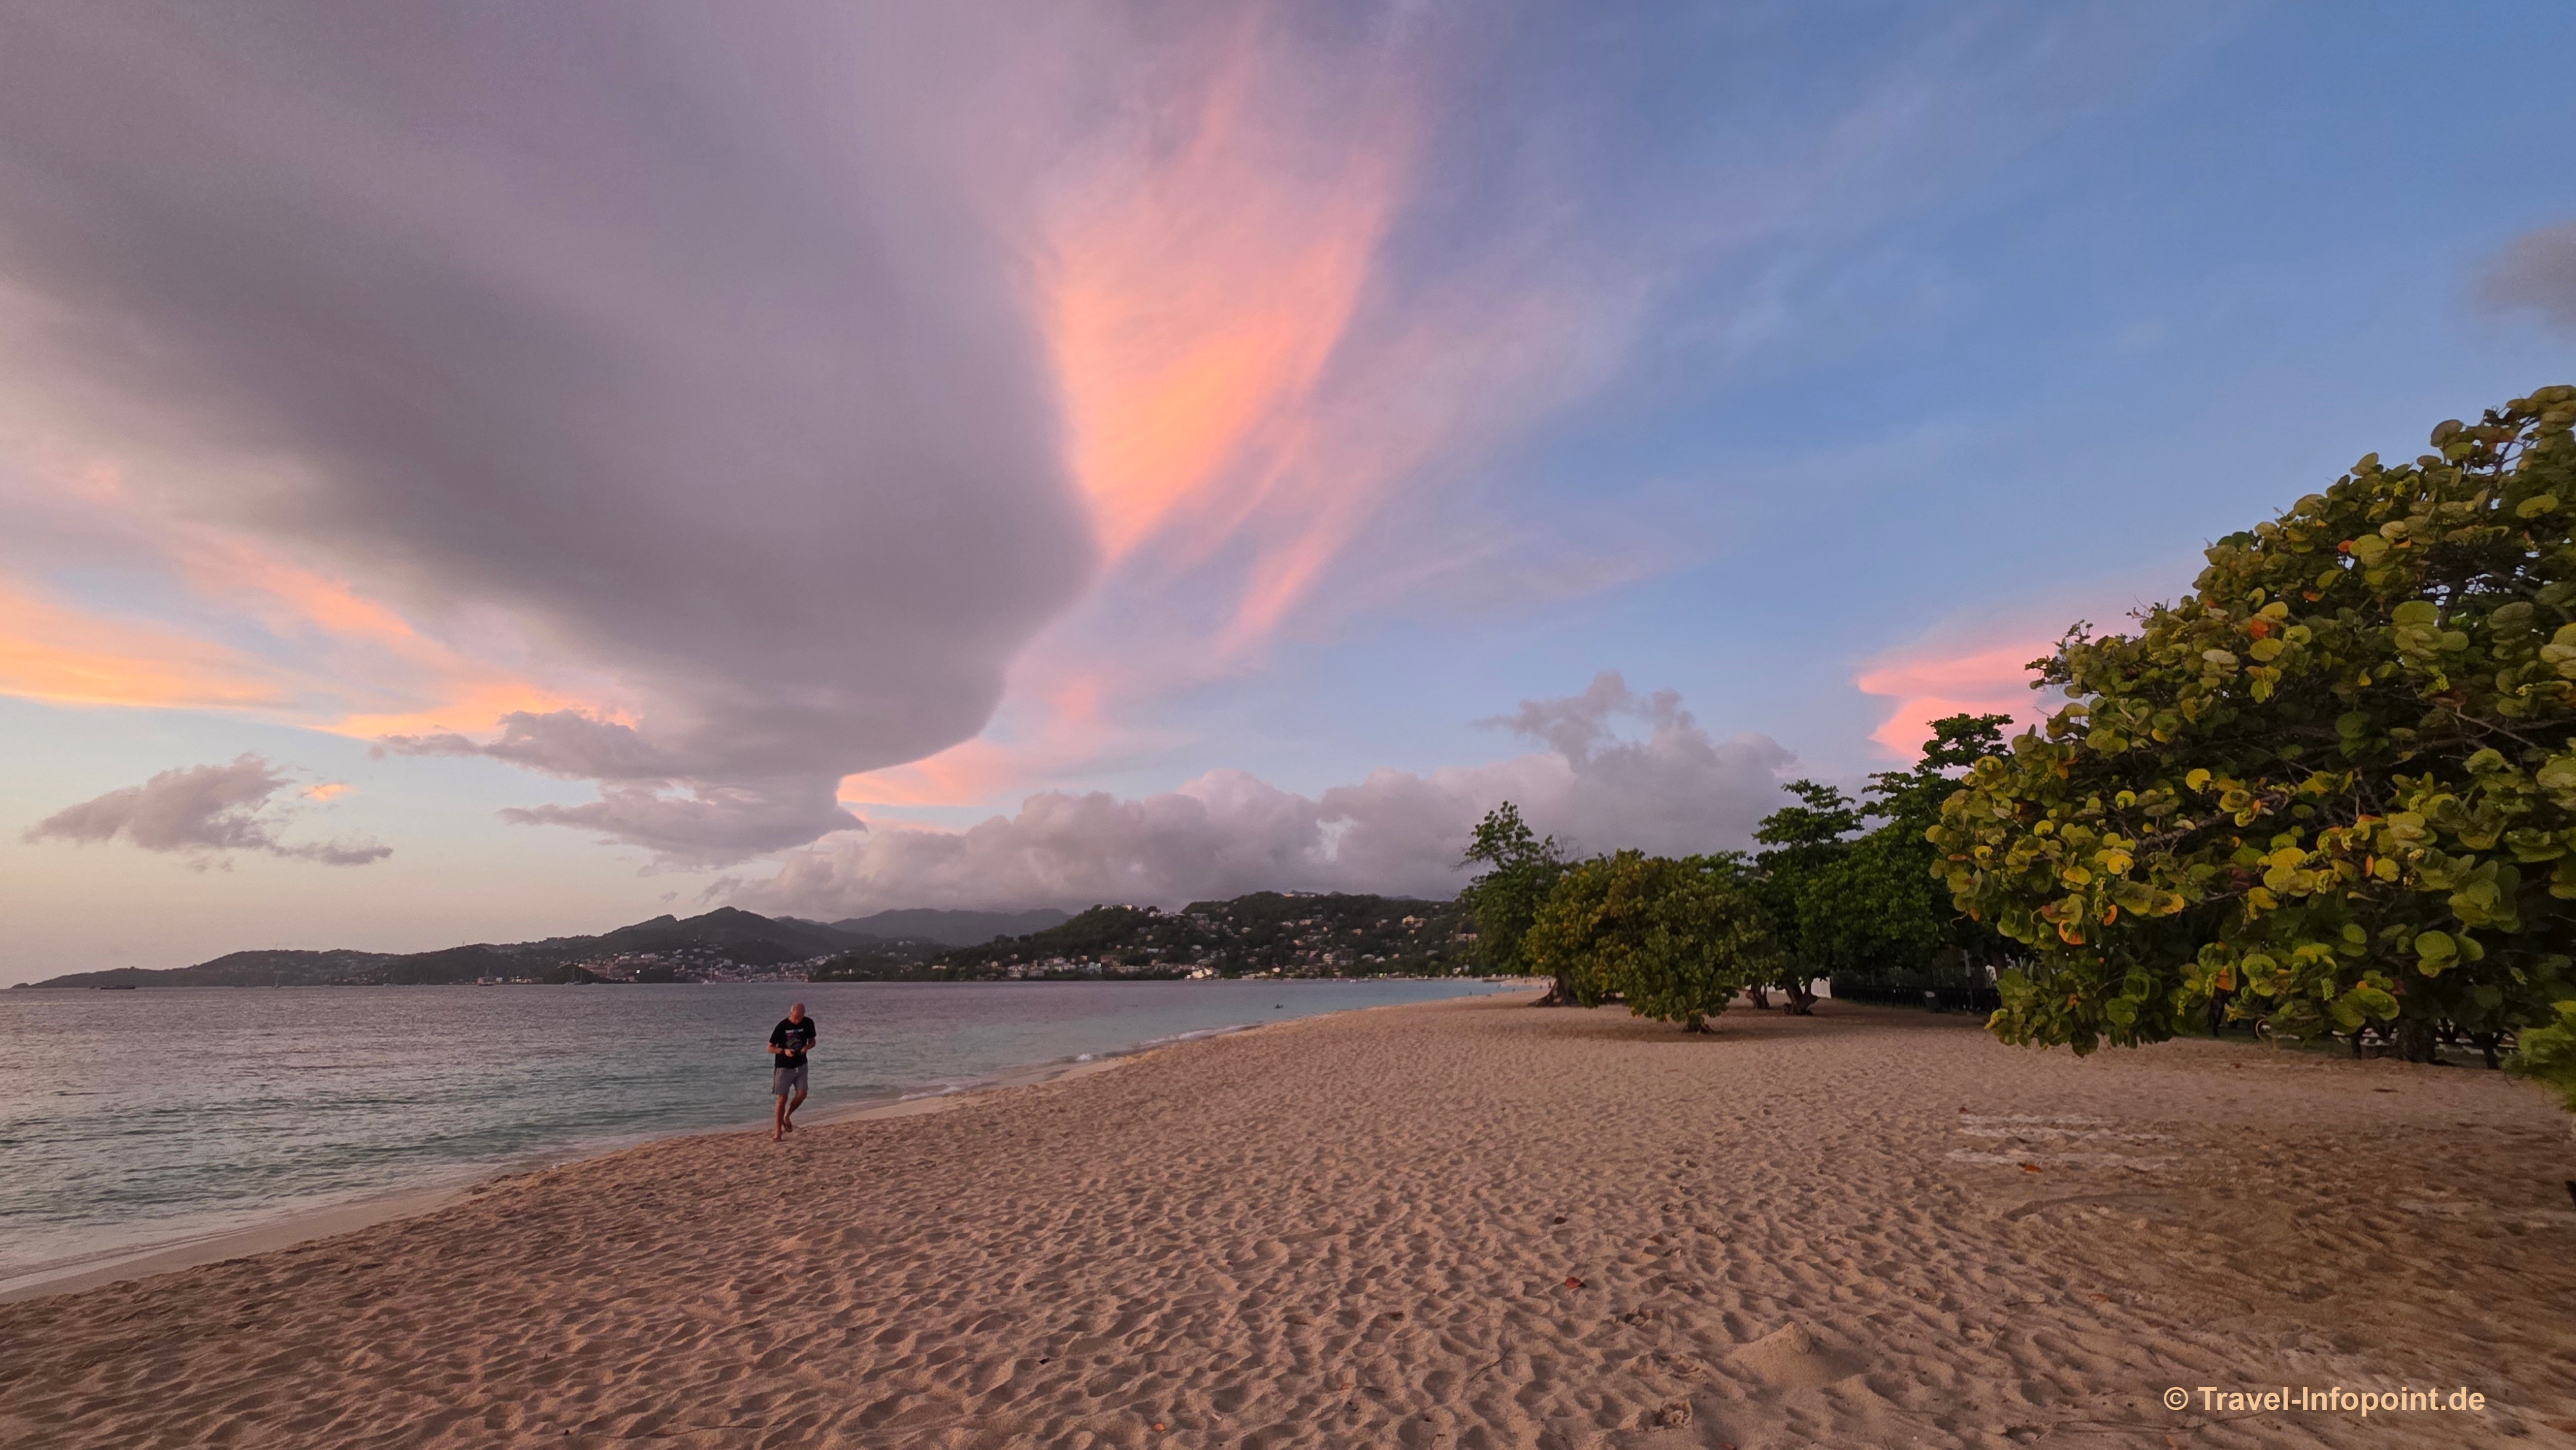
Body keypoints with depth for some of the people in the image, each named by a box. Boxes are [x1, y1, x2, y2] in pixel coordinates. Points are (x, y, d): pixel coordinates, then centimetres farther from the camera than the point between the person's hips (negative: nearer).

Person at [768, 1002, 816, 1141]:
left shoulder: (808, 1023, -5)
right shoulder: (782, 1026, -14)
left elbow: (812, 1041, 9)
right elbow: (770, 1048, -6)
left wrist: (807, 1047, -13)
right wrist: (784, 1051, -24)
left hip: (800, 1066, 3)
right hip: (783, 1067, -3)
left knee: (802, 1094, -8)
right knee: (782, 1099, -1)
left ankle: (787, 1116, 20)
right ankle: (778, 1131, 11)